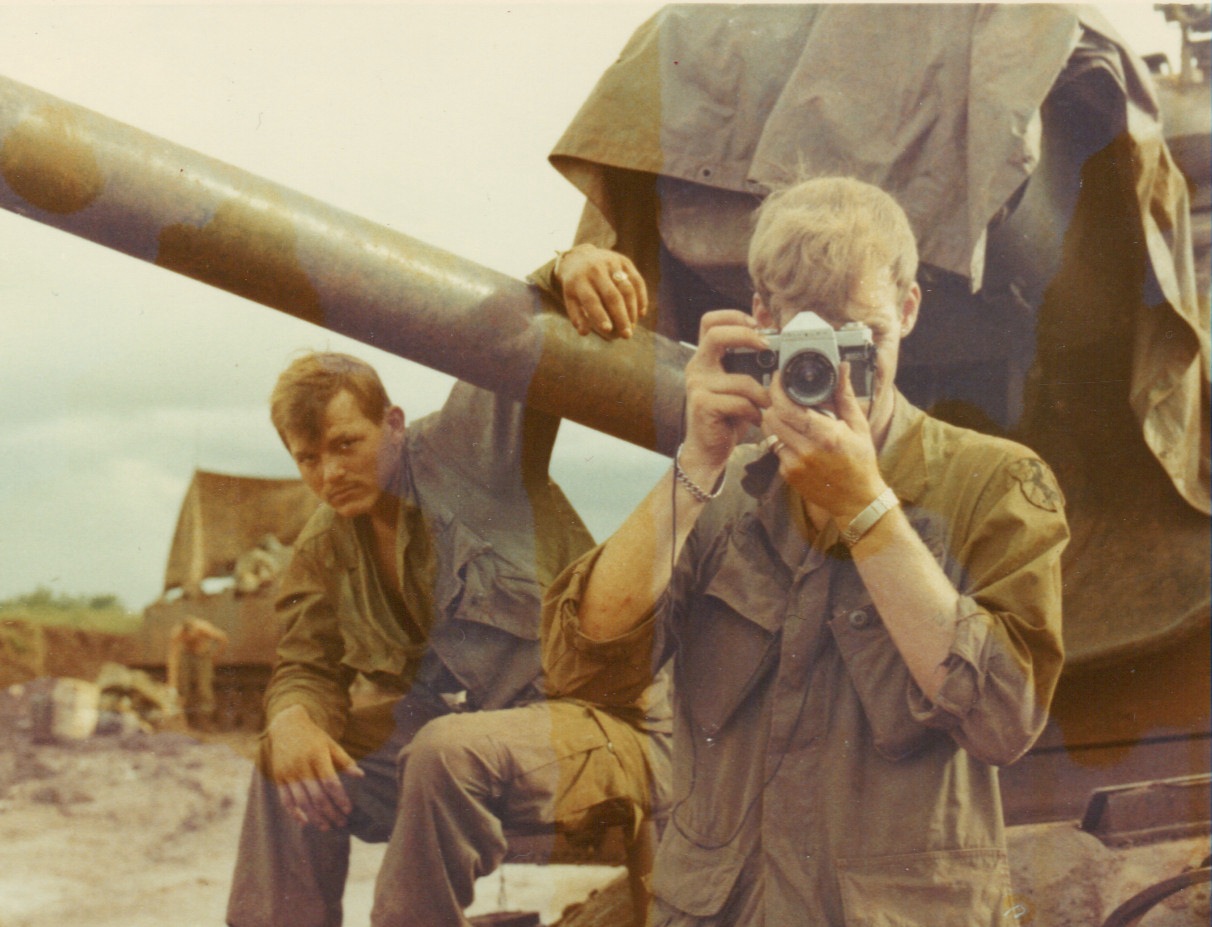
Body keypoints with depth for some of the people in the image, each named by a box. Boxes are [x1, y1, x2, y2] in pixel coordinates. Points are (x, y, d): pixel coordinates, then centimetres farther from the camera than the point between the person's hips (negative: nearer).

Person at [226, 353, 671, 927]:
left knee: (448, 751, -34)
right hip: (461, 722, 7)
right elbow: (307, 666, 7)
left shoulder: (469, 448, -9)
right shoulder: (324, 549, 8)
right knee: (290, 764, -4)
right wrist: (291, 722, -17)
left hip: (597, 719, -6)